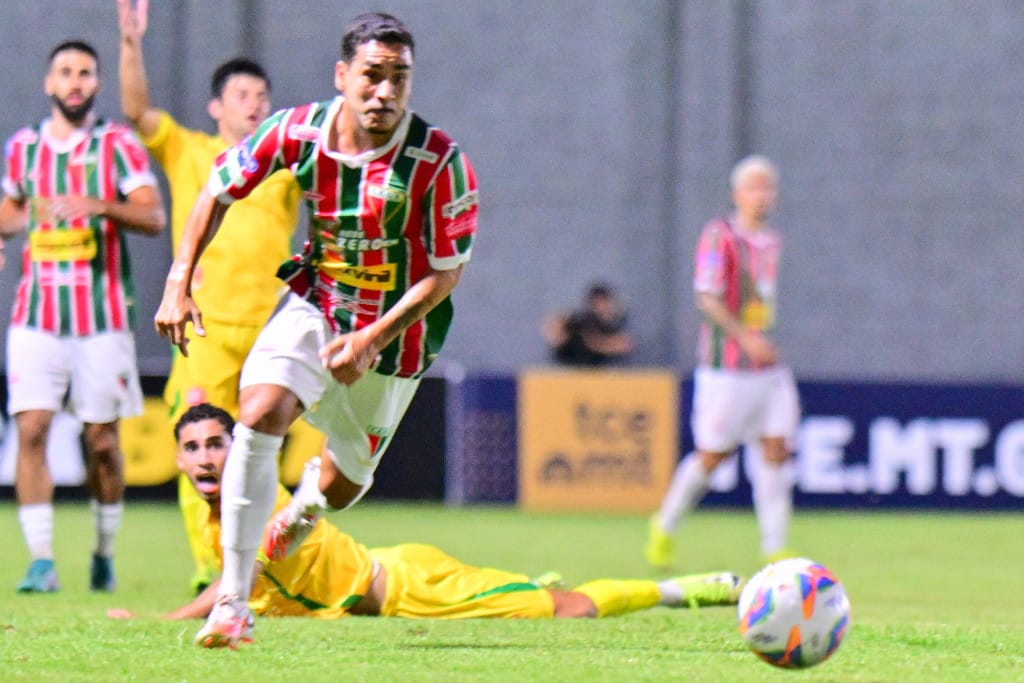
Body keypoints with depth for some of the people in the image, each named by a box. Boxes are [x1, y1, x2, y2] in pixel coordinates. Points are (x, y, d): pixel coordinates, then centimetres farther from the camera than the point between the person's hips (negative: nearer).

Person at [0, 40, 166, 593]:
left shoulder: (117, 145, -1)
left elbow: (154, 216, -12)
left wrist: (100, 206, -29)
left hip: (102, 318, -2)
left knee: (102, 440, 2)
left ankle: (104, 554, 20)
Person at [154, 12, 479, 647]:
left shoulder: (439, 162, -25)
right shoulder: (298, 131, -16)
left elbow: (445, 273, -16)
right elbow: (220, 190, 0)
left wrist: (371, 341, -24)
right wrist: (179, 285, -5)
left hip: (397, 328, -1)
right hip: (315, 303, 1)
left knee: (344, 485, 11)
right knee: (260, 414, -25)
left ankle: (307, 507, 53)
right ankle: (232, 604, -22)